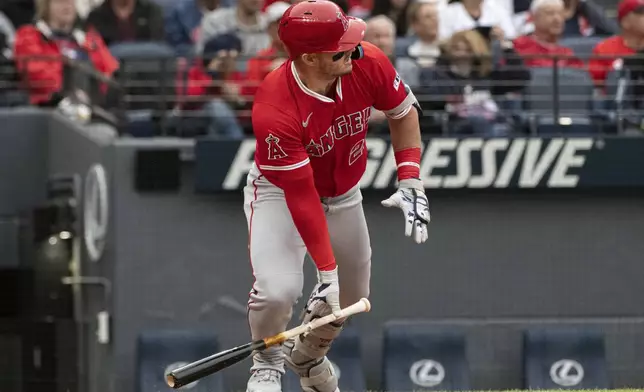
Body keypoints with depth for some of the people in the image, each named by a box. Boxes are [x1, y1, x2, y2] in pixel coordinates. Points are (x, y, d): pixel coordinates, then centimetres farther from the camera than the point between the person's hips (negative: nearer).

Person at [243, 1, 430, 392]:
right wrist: (327, 270, -31)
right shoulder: (275, 111, -39)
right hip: (279, 192, -5)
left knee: (352, 294, 13)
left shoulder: (368, 64, -25)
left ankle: (307, 356, 44)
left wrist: (411, 182, -10)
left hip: (344, 194, 6)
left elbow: (404, 110, -2)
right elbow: (301, 197, -33)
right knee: (279, 289, -24)